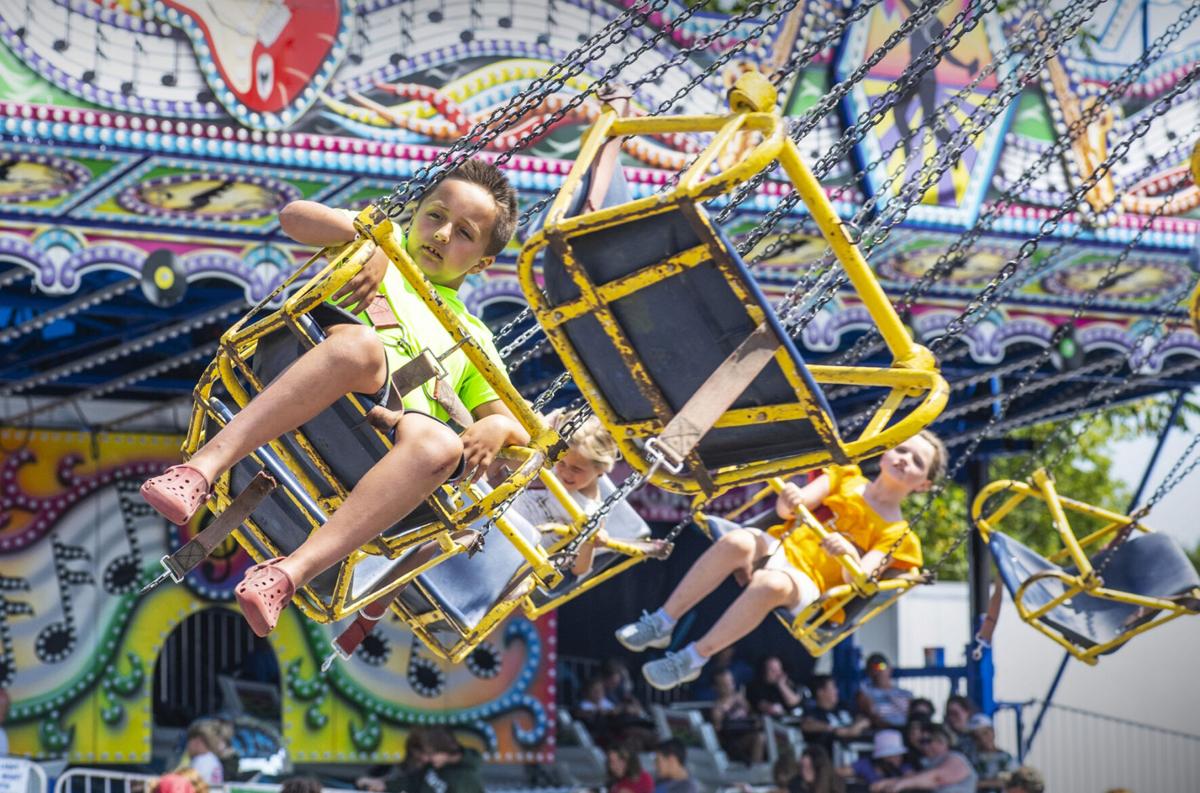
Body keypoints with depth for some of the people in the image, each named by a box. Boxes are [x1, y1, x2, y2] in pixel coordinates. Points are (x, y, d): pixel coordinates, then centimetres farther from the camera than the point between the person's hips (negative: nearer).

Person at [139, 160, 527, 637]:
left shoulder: (473, 338, 36)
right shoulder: (382, 257, 32)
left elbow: (515, 425, 28)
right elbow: (294, 217, 18)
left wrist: (497, 427, 4)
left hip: (396, 423, 2)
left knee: (438, 446, -36)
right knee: (359, 343, -37)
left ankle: (289, 573, -51)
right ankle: (206, 464, -47)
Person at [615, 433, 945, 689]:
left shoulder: (898, 535, 6)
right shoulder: (846, 477, 14)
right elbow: (788, 510, 3)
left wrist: (849, 554, -31)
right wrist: (788, 501, -21)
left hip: (807, 585, -3)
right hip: (779, 548, 3)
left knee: (771, 585, -38)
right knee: (736, 543, -31)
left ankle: (693, 659, -28)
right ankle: (661, 623, -23)